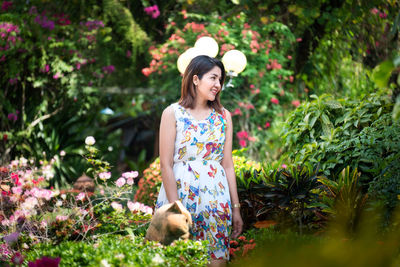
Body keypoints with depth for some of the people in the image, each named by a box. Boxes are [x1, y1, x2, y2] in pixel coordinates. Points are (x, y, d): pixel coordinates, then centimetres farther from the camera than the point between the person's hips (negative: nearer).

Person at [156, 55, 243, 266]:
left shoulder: (223, 116, 9)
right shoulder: (173, 113, -2)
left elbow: (228, 165, 9)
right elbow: (166, 164, -7)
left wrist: (235, 208, 6)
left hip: (216, 199, 3)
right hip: (180, 195, -3)